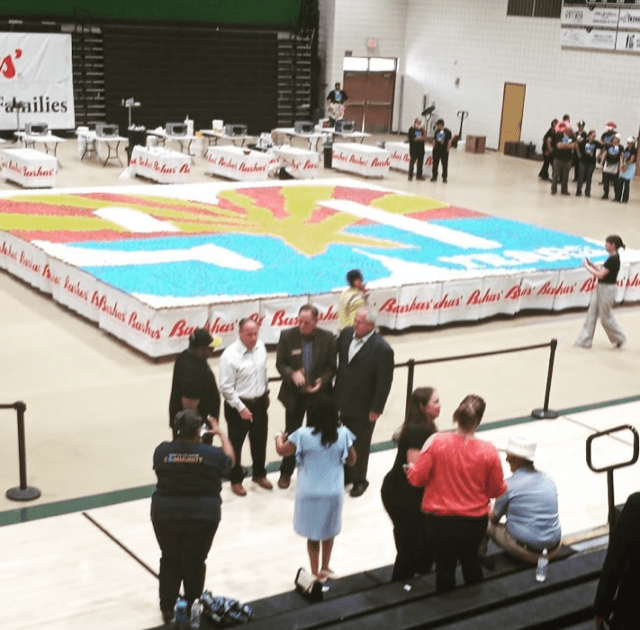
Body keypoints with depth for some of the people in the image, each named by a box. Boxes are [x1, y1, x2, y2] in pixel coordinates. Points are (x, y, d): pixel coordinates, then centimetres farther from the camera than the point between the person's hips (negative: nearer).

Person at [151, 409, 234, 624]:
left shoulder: (162, 451, -5)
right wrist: (221, 433, 26)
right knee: (194, 562, 13)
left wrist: (181, 438, 22)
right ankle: (192, 610, 24)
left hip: (165, 514, 2)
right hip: (202, 516, -1)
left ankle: (167, 609, 25)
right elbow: (229, 459, 13)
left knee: (170, 560, 18)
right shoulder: (211, 453, -8)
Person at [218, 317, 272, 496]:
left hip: (259, 402, 6)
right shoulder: (230, 355, -22)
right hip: (238, 405, -6)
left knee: (260, 441, 20)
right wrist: (241, 408, -18)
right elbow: (226, 387, -19)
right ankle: (236, 480, 29)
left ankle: (259, 474, 41)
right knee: (236, 444, 11)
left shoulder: (260, 346, -4)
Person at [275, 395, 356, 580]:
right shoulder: (343, 434, -12)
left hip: (309, 494, -2)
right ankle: (324, 568, 37)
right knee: (329, 531, 24)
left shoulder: (303, 434, -16)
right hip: (333, 493, 2)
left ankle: (315, 572, 25)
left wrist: (279, 437, 20)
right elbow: (351, 461, 2)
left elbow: (282, 451, 0)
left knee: (313, 534, 15)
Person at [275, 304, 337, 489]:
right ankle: (286, 472, 27)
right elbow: (280, 363, -5)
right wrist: (292, 374, -24)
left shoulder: (327, 338, -10)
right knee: (291, 434, 11)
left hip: (319, 394, 0)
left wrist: (322, 381, -20)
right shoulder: (287, 335, -9)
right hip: (294, 394, 0)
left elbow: (331, 366, -3)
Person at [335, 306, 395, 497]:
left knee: (360, 445, 11)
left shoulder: (382, 349, -22)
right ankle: (345, 475, 37)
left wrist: (376, 409, -13)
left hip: (363, 408, -5)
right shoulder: (346, 334, -5)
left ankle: (359, 480, 30)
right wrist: (335, 393, 9)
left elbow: (384, 383, -16)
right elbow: (336, 356, 9)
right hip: (343, 402, 5)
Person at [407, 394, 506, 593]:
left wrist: (410, 468, 9)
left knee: (445, 564, 16)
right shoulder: (488, 451, -13)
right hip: (475, 522, 2)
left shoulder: (436, 442, -17)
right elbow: (497, 490, -3)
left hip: (439, 520, -2)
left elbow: (416, 478, -12)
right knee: (470, 560, 27)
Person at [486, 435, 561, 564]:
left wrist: (490, 513, 30)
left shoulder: (509, 485, -9)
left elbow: (494, 518, 4)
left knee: (487, 523, 14)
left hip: (526, 551, -5)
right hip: (553, 550, 6)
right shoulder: (548, 480, 7)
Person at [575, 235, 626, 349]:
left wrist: (588, 266, -12)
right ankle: (585, 340, 16)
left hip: (607, 289, -10)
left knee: (605, 317, 3)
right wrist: (593, 265, 4)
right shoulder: (614, 257, 9)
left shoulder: (613, 259, -22)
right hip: (601, 288, 10)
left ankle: (619, 338, 20)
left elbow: (600, 275, -23)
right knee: (591, 314, 10)